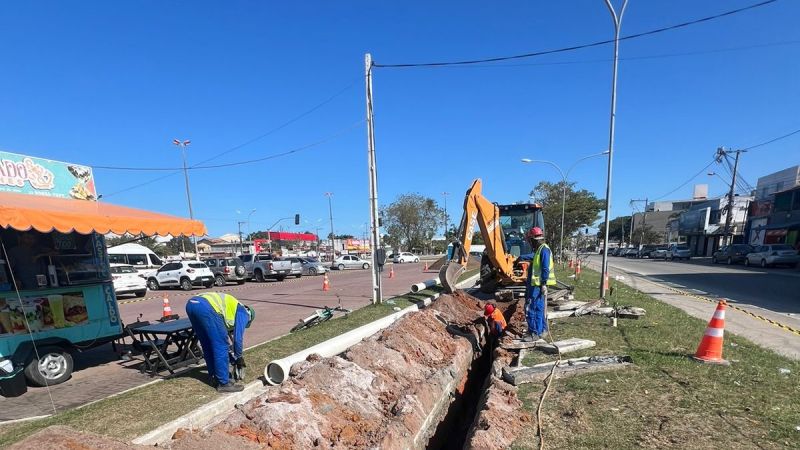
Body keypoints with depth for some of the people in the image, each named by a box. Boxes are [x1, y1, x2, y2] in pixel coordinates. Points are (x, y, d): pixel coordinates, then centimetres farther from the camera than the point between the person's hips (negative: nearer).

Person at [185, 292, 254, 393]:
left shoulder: (230, 308, 37)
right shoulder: (243, 312, 18)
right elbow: (238, 338, 10)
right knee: (221, 346, 3)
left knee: (207, 346, 21)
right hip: (207, 308, -9)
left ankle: (215, 378, 30)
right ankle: (223, 383, 9)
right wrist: (239, 357, 25)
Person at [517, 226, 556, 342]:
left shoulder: (544, 250, -15)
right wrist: (521, 257, 53)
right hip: (535, 284, 10)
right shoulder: (539, 250, 15)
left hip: (538, 285, -10)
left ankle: (534, 333, -4)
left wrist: (543, 284, -23)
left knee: (531, 308, -9)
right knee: (539, 308, 18)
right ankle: (541, 330, 29)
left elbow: (545, 269, -21)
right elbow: (532, 256, 38)